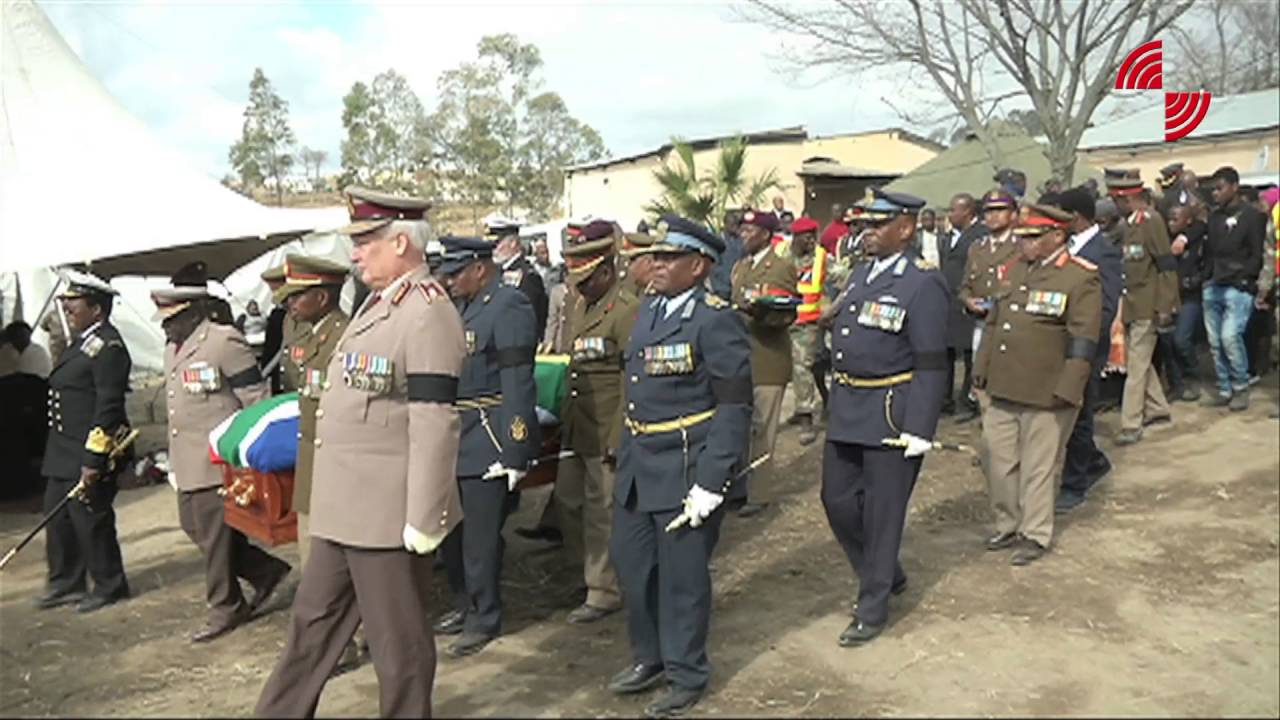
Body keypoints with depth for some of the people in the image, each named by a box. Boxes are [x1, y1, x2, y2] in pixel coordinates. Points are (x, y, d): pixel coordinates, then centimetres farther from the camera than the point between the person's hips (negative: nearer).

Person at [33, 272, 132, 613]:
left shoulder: (108, 346, -16)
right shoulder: (82, 342, 14)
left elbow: (108, 407, -21)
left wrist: (93, 460, -22)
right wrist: (56, 454, 20)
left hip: (89, 455, -9)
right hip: (63, 455, 9)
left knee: (91, 521, 0)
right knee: (58, 519, 15)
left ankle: (109, 587, 16)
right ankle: (65, 584, 28)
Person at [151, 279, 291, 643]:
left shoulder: (224, 342, -13)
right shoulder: (173, 348, 14)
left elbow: (257, 399, -12)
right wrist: (174, 461, 22)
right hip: (186, 461, 9)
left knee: (215, 535, -1)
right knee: (193, 526, 13)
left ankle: (225, 609, 15)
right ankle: (265, 570, 25)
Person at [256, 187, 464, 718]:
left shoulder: (427, 313, -18)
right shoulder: (377, 304, 13)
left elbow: (433, 425, -23)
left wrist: (424, 517, -23)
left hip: (387, 513, -10)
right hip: (342, 506, 10)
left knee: (399, 643, 7)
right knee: (313, 623, 22)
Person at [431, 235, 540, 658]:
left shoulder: (509, 307, -13)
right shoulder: (461, 306, 14)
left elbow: (517, 385, -18)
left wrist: (515, 452, -21)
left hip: (487, 441, -9)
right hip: (455, 438, 9)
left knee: (480, 536, 0)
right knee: (451, 529, 17)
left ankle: (485, 620, 16)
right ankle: (464, 605, 34)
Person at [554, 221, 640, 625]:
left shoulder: (628, 310, -15)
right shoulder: (580, 308, 13)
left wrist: (619, 440, -19)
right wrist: (566, 422, 19)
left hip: (607, 434, -9)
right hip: (577, 430, 9)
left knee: (602, 510, 1)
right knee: (568, 499, 15)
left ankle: (605, 591, 15)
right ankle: (591, 568, 33)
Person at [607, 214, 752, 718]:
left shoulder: (716, 321, -14)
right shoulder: (650, 309, 10)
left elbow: (734, 408, -16)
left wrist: (710, 484, -19)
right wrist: (625, 458, 16)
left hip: (687, 470, -8)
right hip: (638, 468, 8)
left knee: (682, 576, 6)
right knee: (631, 564, 17)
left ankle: (686, 676, 27)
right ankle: (649, 658, 39)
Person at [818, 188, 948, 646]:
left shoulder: (922, 286, -14)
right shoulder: (860, 274, 10)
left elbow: (931, 366, -15)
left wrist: (919, 431, -18)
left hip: (891, 414, -8)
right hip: (846, 410, 8)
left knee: (882, 513, 5)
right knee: (837, 500, 15)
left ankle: (873, 610, 21)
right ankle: (888, 575, 37)